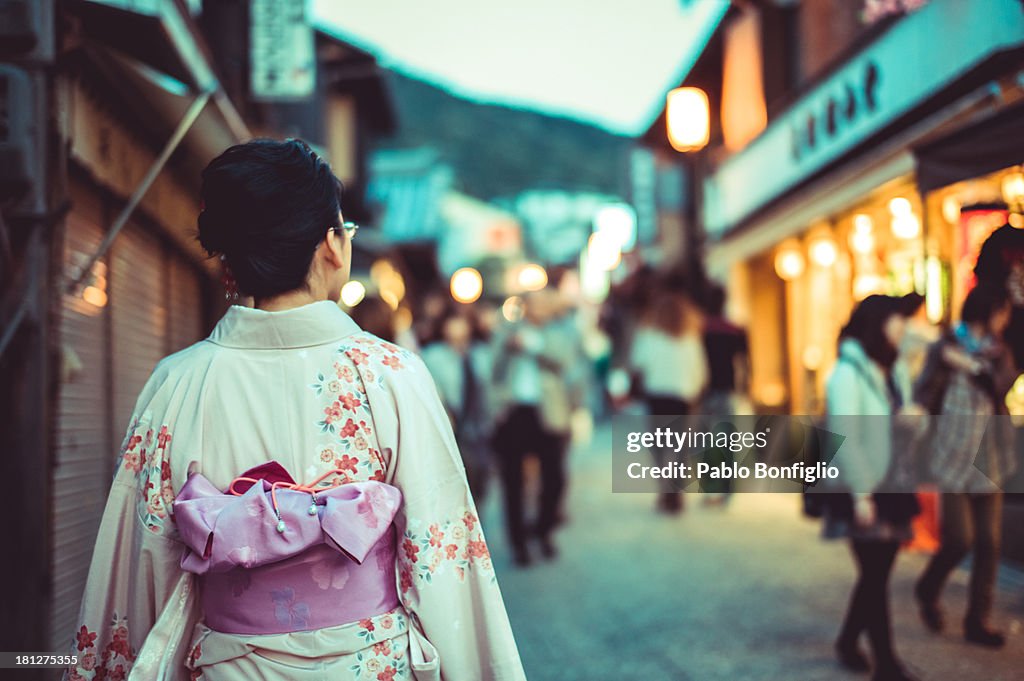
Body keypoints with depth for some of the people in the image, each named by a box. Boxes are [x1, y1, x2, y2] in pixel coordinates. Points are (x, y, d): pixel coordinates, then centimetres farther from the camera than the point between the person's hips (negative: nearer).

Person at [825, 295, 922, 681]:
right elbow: (846, 438, -19)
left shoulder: (893, 371, 9)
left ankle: (848, 641, 31)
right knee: (875, 575, -3)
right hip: (862, 493, -7)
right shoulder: (848, 374, -14)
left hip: (891, 488, 7)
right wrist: (861, 495, -20)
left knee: (878, 572, 13)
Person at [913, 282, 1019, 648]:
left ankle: (978, 621, 13)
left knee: (988, 543, 3)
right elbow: (923, 398, -9)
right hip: (955, 460, -5)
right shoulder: (946, 349, -3)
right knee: (959, 539, -7)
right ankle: (928, 591, 22)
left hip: (990, 462, 5)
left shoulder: (998, 351, 10)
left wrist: (973, 364, -22)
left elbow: (1004, 382, -9)